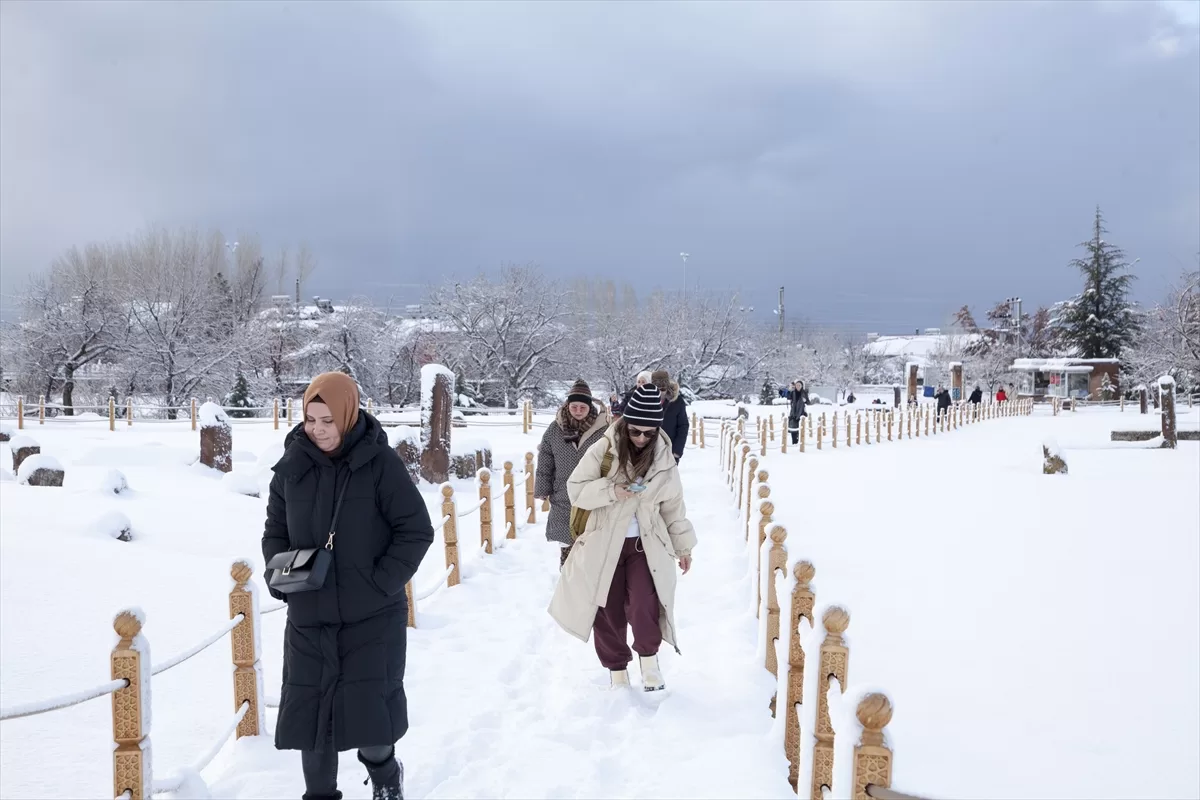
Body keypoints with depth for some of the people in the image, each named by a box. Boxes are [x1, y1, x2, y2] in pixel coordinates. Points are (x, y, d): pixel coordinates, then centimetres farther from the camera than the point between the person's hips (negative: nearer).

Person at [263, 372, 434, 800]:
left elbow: (416, 529, -8)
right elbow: (275, 530, 12)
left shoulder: (379, 462, -11)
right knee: (308, 710, 8)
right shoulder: (292, 464, 0)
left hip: (372, 616, -3)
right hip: (308, 616, 4)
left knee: (369, 709, 0)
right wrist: (279, 575, -5)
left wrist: (382, 582, -15)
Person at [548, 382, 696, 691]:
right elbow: (576, 489, -8)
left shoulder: (664, 460, -1)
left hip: (646, 545, 1)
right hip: (604, 544, 0)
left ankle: (648, 656, 14)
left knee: (644, 608, -16)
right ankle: (617, 669, 30)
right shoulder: (603, 450, -10)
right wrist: (611, 491, -23)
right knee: (608, 612, 7)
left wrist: (683, 546, 14)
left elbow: (673, 506, 10)